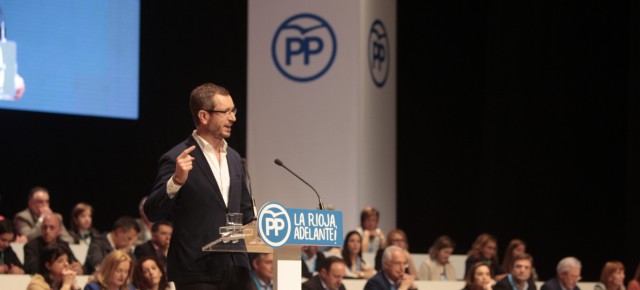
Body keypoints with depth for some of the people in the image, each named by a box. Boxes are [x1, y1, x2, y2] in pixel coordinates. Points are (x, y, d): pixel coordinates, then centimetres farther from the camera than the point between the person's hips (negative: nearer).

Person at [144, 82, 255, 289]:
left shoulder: (233, 158, 15)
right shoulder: (177, 159, -7)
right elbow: (152, 213, -13)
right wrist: (176, 180, -28)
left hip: (237, 267, 7)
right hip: (197, 272, -7)